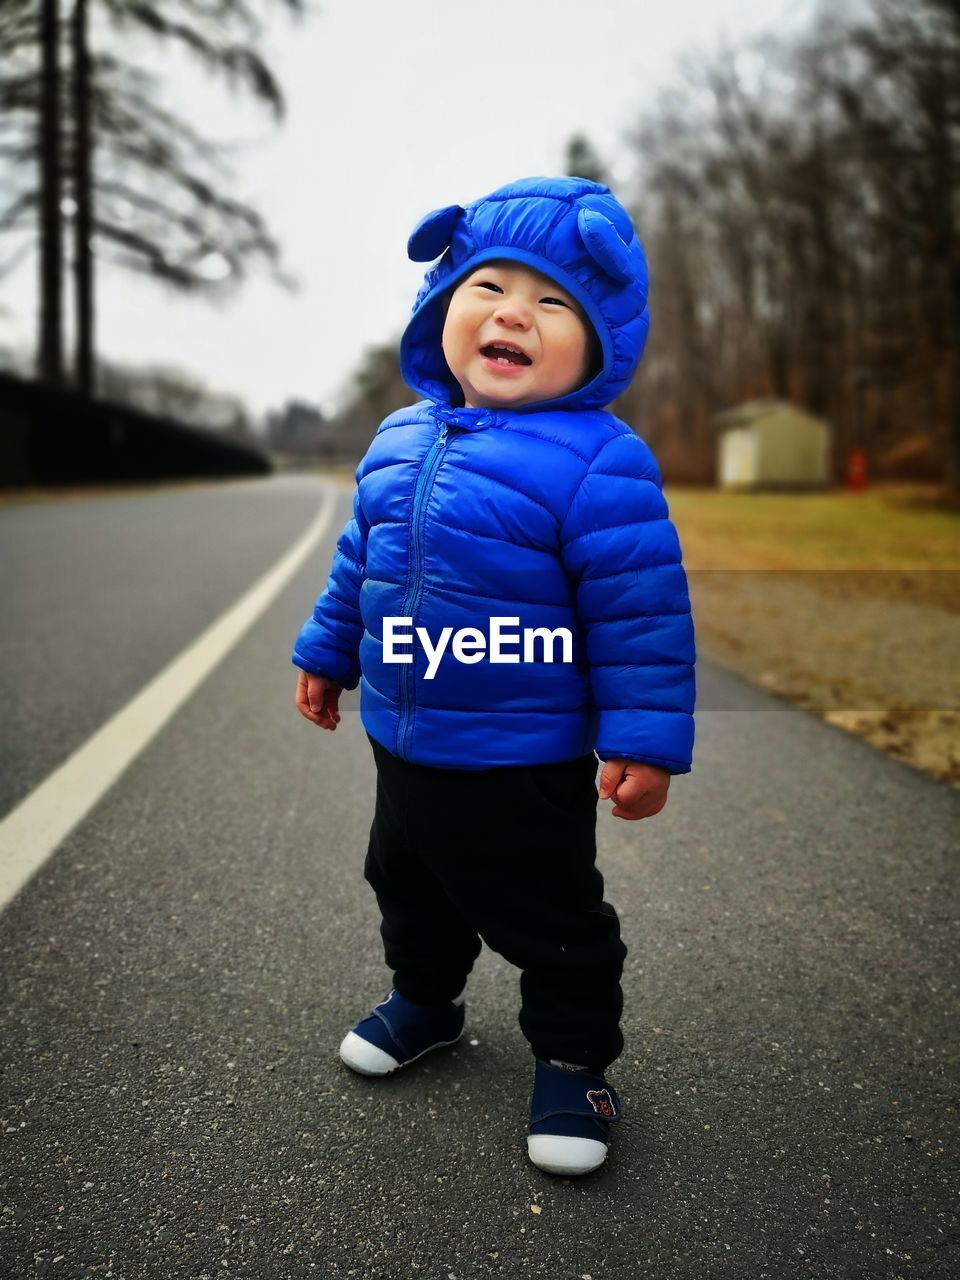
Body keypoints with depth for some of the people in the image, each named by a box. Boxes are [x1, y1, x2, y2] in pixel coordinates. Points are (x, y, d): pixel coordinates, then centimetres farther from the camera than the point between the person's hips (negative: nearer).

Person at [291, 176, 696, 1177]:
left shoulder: (598, 462, -20)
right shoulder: (399, 441, 1)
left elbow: (642, 610, -19)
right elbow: (358, 560, 15)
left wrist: (646, 738, -19)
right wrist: (328, 652, 21)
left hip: (526, 768, -7)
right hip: (403, 747, 7)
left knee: (552, 923, 11)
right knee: (408, 890, 27)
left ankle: (572, 1058, 35)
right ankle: (424, 999, 53)